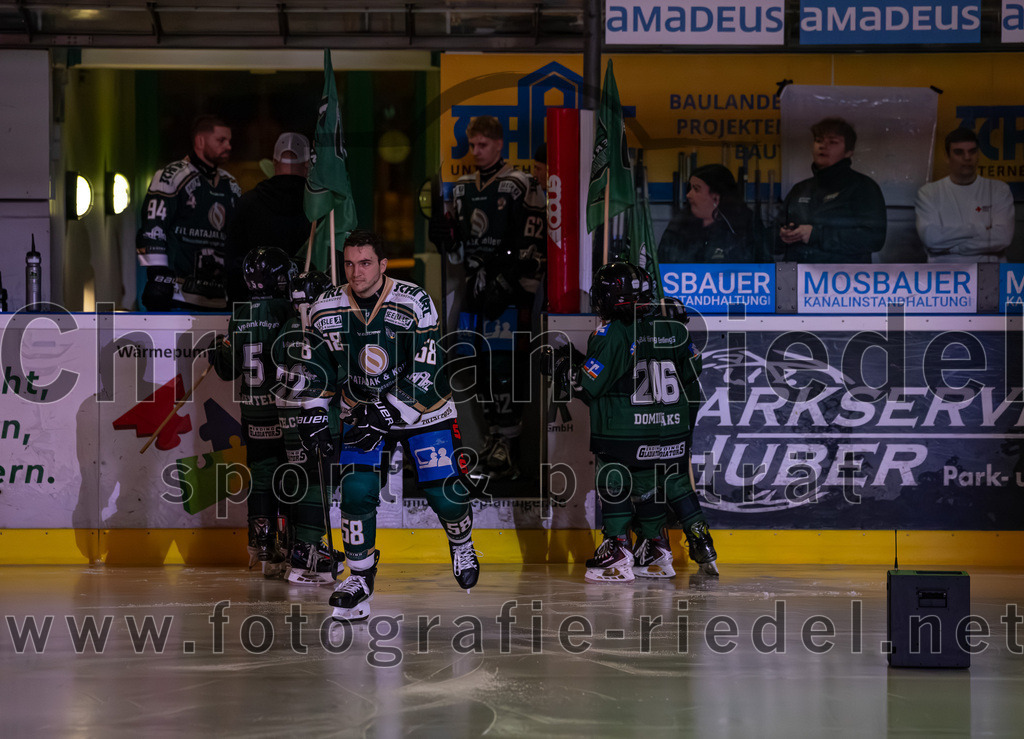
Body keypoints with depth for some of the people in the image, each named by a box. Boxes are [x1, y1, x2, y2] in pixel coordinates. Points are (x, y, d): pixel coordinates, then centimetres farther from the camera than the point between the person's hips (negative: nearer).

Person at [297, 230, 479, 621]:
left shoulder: (414, 303, -22)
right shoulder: (325, 310, -11)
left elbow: (426, 373, -24)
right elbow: (318, 367, 5)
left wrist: (387, 414, -30)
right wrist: (314, 415, -4)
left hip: (422, 409, -2)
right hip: (363, 411, 2)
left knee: (446, 495, -4)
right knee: (357, 490, -16)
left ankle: (461, 543, 32)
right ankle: (360, 578, 2)